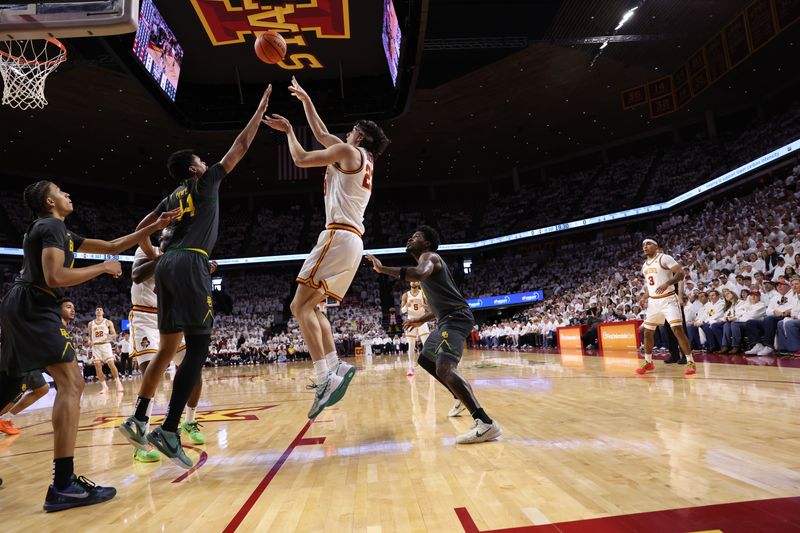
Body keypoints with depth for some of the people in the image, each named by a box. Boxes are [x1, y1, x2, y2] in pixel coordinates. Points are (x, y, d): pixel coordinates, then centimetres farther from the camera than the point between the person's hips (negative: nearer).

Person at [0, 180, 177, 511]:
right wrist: (103, 268, -9)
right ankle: (63, 485, -21)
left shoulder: (60, 232, 23)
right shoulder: (53, 226, -7)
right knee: (71, 383, -17)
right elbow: (55, 277, -21)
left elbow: (111, 246, 24)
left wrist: (154, 227, 20)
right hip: (34, 307, -11)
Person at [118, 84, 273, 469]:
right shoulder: (205, 182, 9)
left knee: (168, 347, 14)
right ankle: (169, 430, -16)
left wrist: (156, 261, 31)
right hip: (190, 265, -8)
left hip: (168, 265, 8)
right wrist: (262, 107, 21)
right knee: (198, 347, -10)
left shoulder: (171, 198, 25)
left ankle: (138, 419, 14)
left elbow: (141, 231, 22)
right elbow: (241, 146, 12)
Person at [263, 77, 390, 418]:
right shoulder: (364, 162, 26)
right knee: (310, 306, 11)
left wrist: (289, 130, 18)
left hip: (339, 236, -9)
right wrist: (305, 100, 42)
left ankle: (325, 377, -18)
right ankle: (335, 367, 2)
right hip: (352, 242, 9)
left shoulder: (349, 151, 1)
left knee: (300, 306, -12)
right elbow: (322, 134, 35)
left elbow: (301, 159, 1)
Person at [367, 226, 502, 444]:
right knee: (425, 359, 23)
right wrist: (421, 320, 34)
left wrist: (383, 268, -26)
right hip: (449, 318, 11)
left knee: (445, 369, -27)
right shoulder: (429, 261, 25)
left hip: (456, 318, -11)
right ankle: (463, 398, 32)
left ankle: (486, 424, -32)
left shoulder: (429, 256, -6)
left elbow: (419, 274, -33)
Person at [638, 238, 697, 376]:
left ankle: (690, 362, -3)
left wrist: (667, 283, -31)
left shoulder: (664, 258, -9)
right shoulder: (644, 265, 13)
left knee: (678, 330, -14)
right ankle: (648, 362, 22)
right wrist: (645, 297, 9)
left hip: (668, 300, -7)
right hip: (653, 302, 7)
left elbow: (681, 273, -17)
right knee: (647, 332, 9)